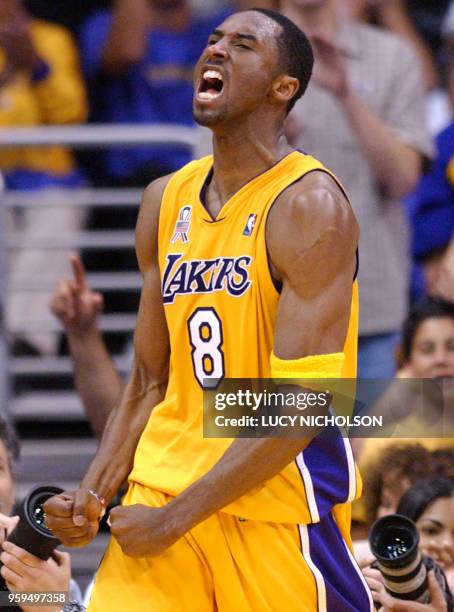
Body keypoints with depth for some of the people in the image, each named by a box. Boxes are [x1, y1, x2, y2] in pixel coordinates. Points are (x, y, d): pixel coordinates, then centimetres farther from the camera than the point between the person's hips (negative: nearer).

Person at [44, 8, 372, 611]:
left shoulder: (309, 206, -13)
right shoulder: (165, 201, 9)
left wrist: (172, 519, -18)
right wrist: (93, 495, 0)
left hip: (278, 506, -5)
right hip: (164, 490, 6)